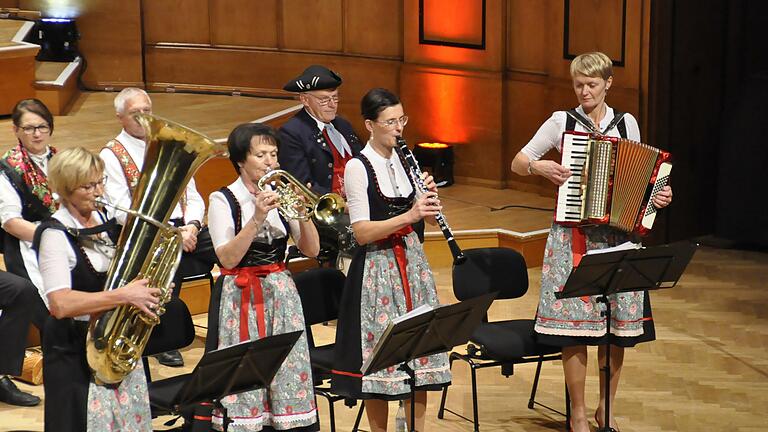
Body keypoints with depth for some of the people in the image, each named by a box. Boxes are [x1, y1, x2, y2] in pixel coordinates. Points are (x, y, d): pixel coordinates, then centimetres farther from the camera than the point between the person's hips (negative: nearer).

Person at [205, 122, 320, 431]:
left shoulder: (281, 194, 7)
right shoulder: (223, 200, -5)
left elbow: (311, 250, 4)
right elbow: (228, 258, -17)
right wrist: (257, 218, -24)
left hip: (282, 294, 4)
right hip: (241, 298, -4)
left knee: (289, 376, 2)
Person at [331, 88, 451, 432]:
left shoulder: (403, 159, 7)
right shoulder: (357, 167, -12)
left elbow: (422, 218, 13)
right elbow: (362, 232, -18)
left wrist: (428, 201, -8)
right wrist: (409, 216, -26)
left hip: (411, 261, 6)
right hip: (377, 268, -6)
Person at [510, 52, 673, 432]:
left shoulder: (627, 124, 8)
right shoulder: (562, 122, 2)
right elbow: (517, 163, 6)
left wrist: (657, 197, -5)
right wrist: (539, 166, -13)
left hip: (618, 235, 2)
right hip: (574, 236, -2)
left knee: (619, 326, 3)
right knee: (575, 324, -4)